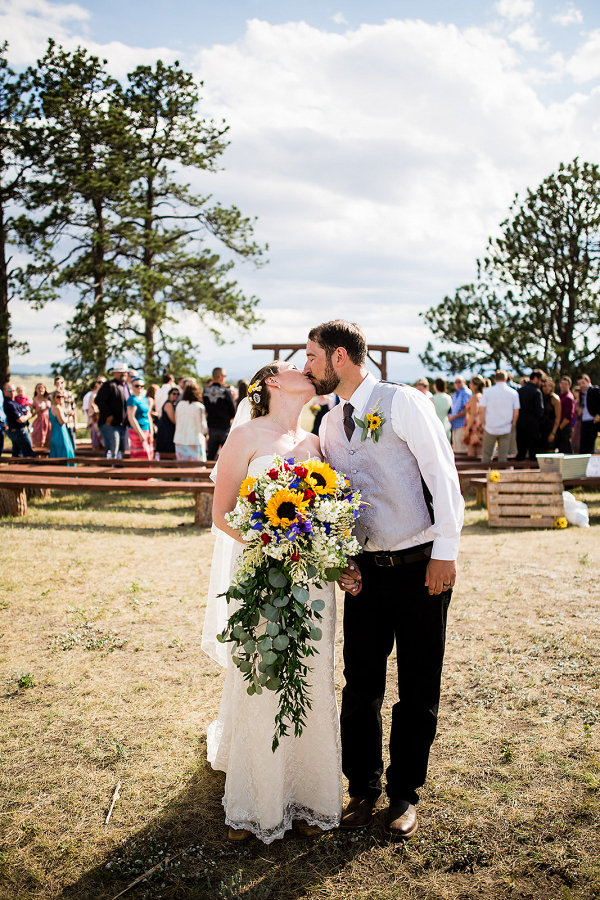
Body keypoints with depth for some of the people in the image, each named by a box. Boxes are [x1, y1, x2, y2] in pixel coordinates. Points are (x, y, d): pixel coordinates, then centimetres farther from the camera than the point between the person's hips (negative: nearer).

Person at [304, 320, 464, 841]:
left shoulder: (404, 402, -8)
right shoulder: (330, 425, 10)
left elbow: (443, 476, -11)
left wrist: (445, 552, -14)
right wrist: (341, 559, 3)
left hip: (420, 567, -5)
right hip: (365, 571, 5)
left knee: (419, 690, 6)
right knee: (360, 686, 8)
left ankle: (404, 794, 24)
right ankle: (363, 789, 26)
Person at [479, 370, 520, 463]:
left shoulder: (487, 391, -4)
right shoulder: (513, 393, 1)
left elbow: (481, 410, -8)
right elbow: (516, 413, 0)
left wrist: (483, 423, 6)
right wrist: (513, 425, 14)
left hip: (490, 428, -1)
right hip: (506, 430, 2)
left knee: (486, 454, 9)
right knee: (503, 456, 8)